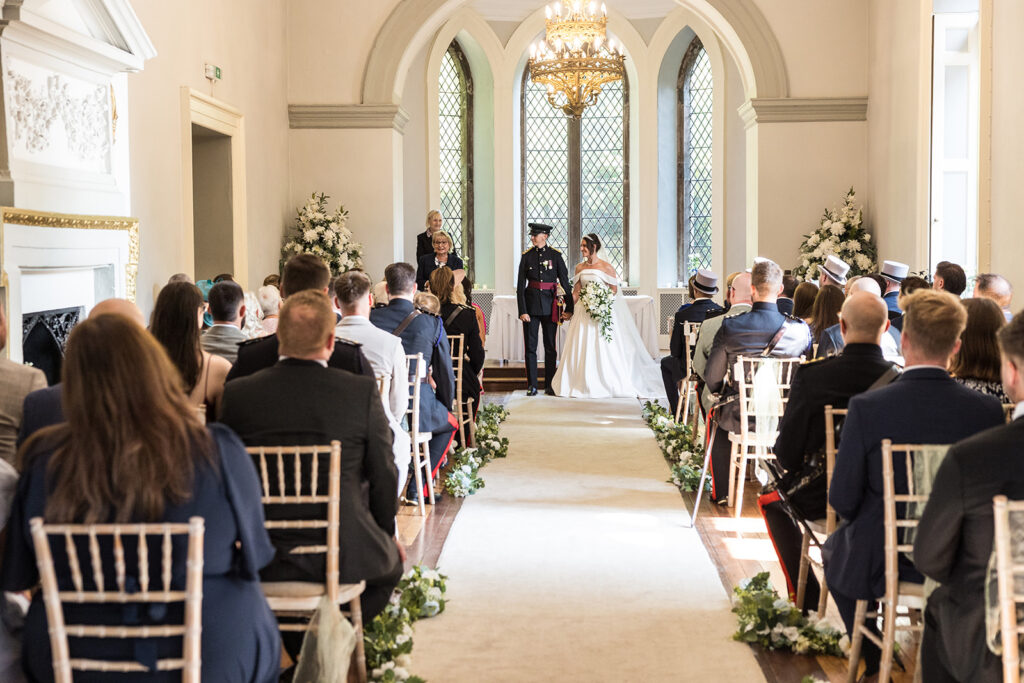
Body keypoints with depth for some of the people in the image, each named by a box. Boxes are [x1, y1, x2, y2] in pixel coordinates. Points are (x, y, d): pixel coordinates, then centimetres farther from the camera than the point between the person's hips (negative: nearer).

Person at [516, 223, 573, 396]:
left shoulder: (555, 255, 1)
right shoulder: (527, 256, 3)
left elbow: (565, 282, 2)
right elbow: (520, 285, 0)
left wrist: (569, 308, -2)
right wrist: (522, 310, -8)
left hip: (550, 306, -1)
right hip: (531, 304, 1)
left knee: (550, 347, 5)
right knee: (530, 346, 2)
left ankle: (549, 385, 13)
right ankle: (532, 385, 8)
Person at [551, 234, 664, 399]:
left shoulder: (606, 267, -7)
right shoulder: (580, 268, 8)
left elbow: (614, 289, -5)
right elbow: (576, 292, 9)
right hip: (584, 312, 5)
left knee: (602, 348, -2)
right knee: (582, 349, 3)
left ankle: (607, 385, 7)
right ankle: (584, 385, 11)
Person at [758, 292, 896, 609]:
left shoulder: (811, 375, -20)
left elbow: (787, 453, -14)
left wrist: (787, 460, 11)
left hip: (819, 499, -2)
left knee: (770, 502, 30)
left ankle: (805, 597, 26)